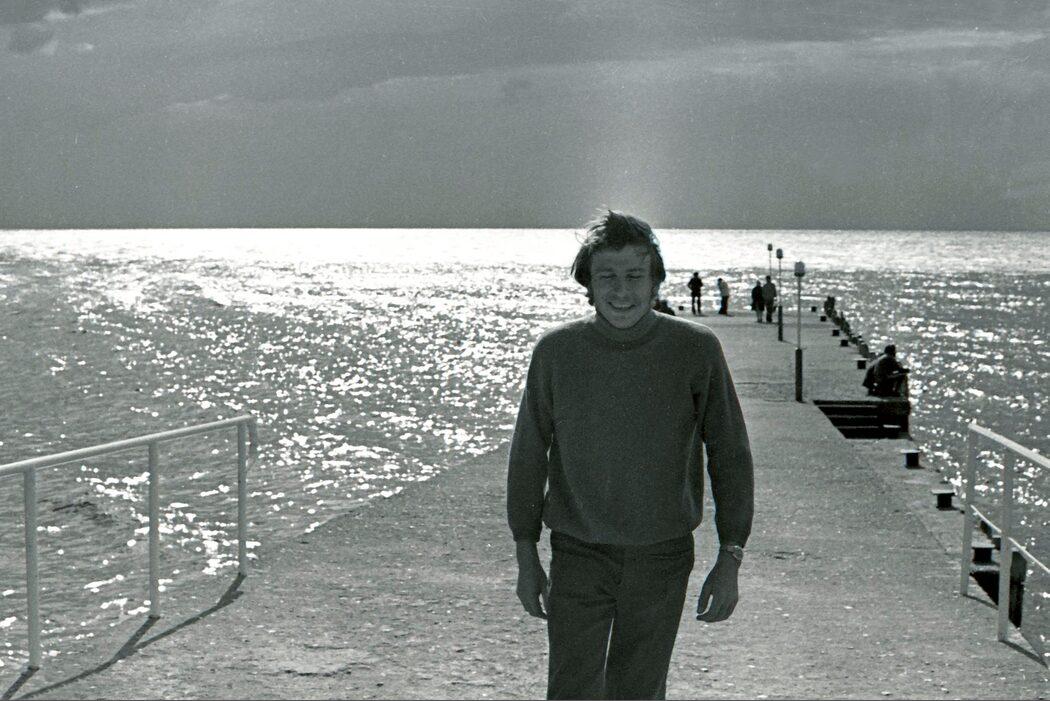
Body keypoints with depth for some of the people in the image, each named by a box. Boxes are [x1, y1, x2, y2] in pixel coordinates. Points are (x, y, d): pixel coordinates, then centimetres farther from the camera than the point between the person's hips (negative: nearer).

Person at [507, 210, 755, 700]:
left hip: (662, 558, 0)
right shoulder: (556, 351, -6)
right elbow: (528, 455, 3)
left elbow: (730, 455, -2)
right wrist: (526, 558, 3)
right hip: (579, 554, 0)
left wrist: (730, 560, -6)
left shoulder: (697, 350, -8)